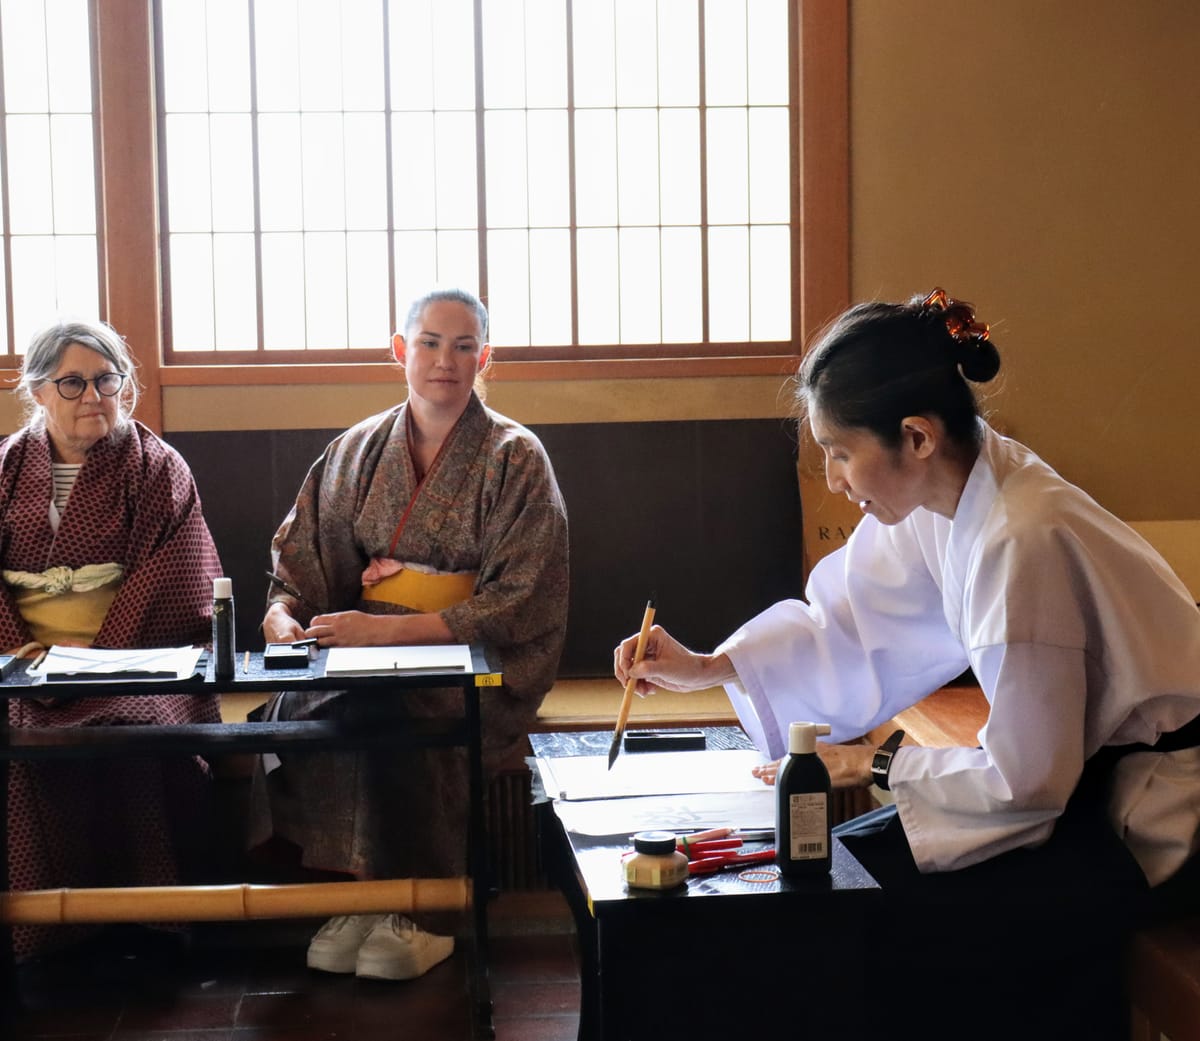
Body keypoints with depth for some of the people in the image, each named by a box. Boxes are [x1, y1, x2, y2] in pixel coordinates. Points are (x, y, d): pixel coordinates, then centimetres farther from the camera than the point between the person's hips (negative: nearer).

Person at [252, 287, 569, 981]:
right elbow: (303, 557, 14)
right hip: (363, 644, 4)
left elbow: (516, 602, -10)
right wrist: (284, 613, -11)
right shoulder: (357, 452, 12)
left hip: (474, 657, -4)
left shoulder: (516, 458, -1)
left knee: (374, 712, -33)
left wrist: (388, 629, -19)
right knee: (299, 708, -28)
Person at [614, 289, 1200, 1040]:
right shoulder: (940, 490, -5)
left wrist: (873, 765, -9)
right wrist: (705, 668, 2)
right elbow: (848, 627, 10)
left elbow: (1022, 780, -22)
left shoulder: (1022, 540, -30)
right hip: (1079, 774, 8)